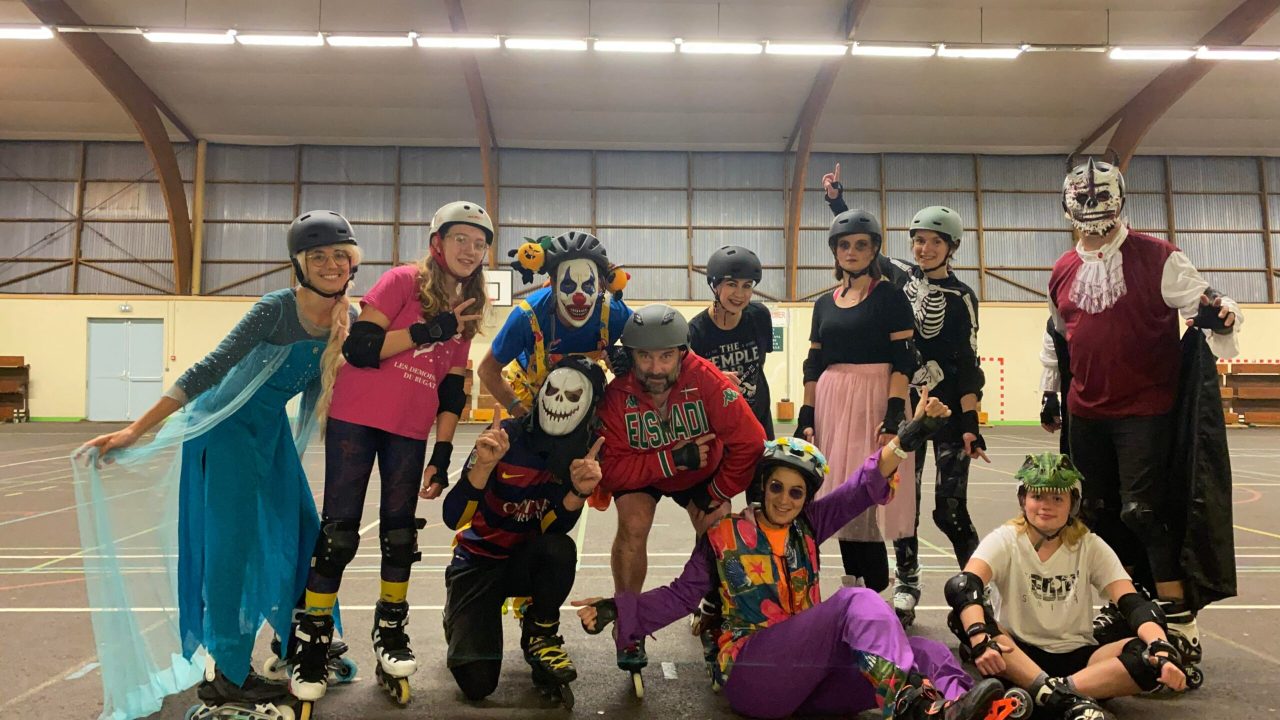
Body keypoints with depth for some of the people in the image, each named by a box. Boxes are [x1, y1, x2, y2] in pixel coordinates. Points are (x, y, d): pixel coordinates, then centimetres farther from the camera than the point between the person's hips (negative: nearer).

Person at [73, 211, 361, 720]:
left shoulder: (348, 320, -6)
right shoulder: (276, 309, -24)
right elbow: (209, 369, -24)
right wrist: (135, 430, -24)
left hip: (273, 430, 7)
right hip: (228, 426, -7)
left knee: (304, 533, 9)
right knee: (232, 542, -7)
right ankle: (224, 676, 5)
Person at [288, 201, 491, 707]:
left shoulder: (467, 310, 9)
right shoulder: (403, 281, -7)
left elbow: (452, 390, 9)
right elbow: (359, 347, -17)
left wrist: (443, 454, 4)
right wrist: (430, 330, -20)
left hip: (411, 434, 4)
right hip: (356, 419, -4)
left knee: (400, 532, 9)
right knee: (339, 531, -1)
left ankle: (390, 631, 25)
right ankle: (312, 640, 11)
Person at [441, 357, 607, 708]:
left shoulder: (586, 453, -12)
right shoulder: (507, 437, -22)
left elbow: (550, 529, -19)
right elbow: (453, 518, -27)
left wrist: (579, 491, -37)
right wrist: (483, 464, -43)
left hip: (526, 561, 2)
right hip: (478, 562, -2)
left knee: (560, 548, -35)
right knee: (477, 682, -16)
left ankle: (540, 635, -5)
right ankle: (461, 620, 20)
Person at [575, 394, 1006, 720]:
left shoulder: (806, 527, 13)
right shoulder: (724, 534, 3)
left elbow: (861, 489, 4)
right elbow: (682, 595, 1)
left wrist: (906, 438, -8)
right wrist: (617, 610, -13)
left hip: (809, 671, 6)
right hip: (749, 671, -6)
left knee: (927, 654, -15)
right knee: (856, 600, -28)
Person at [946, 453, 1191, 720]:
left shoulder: (1090, 546, 1)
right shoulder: (1005, 540, -7)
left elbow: (1133, 604, -11)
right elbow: (961, 587, -25)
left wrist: (1163, 650, -32)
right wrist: (980, 639, -44)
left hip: (1077, 658, 2)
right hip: (1018, 655, -2)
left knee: (1150, 656, -25)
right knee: (964, 616, -32)